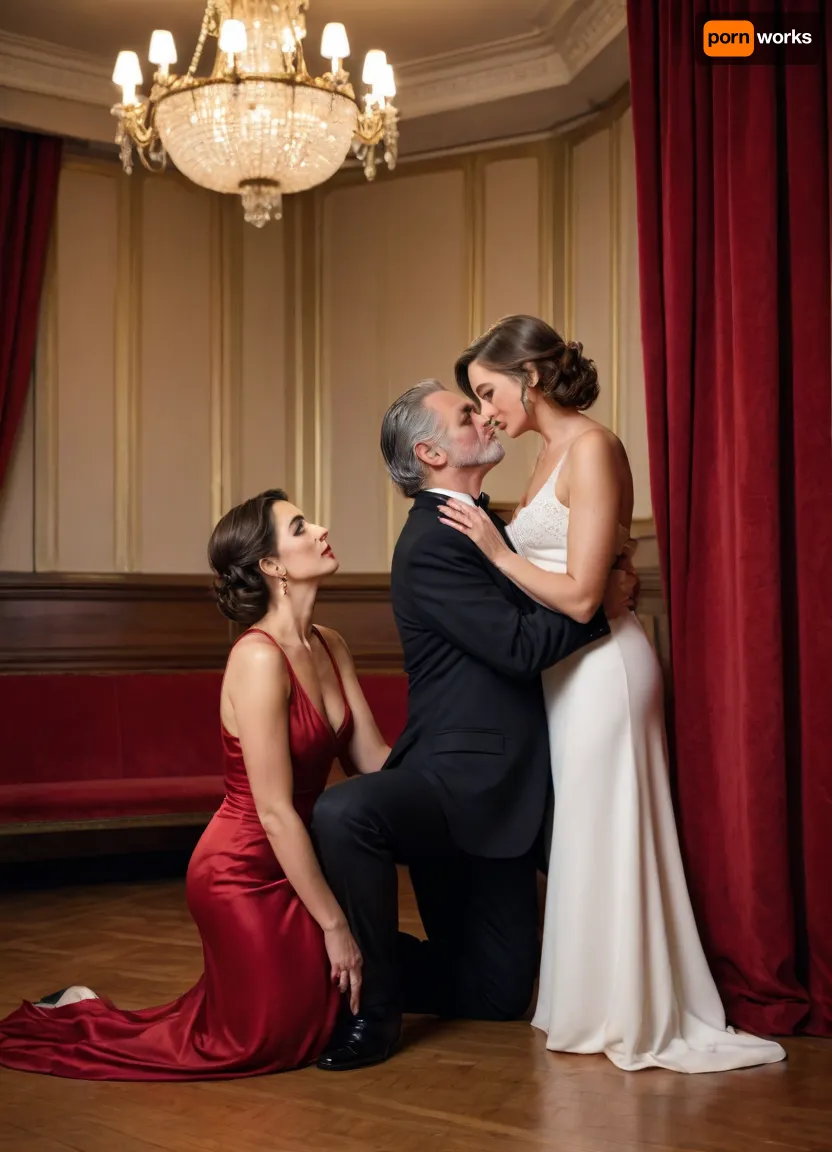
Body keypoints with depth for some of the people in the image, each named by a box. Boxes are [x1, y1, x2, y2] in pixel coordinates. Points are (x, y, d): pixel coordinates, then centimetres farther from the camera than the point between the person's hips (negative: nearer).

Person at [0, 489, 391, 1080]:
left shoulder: (330, 646, 2)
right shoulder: (259, 658, -24)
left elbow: (373, 760, -1)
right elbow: (275, 811, -24)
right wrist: (333, 923, -19)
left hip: (292, 862, 8)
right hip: (243, 873, -8)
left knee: (319, 1023, 18)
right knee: (268, 1044, 1)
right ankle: (80, 1018, 16)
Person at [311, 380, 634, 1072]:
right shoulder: (431, 546, -13)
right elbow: (521, 646, -21)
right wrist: (605, 598, -11)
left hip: (500, 793, 8)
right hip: (458, 779, -8)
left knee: (498, 994, 7)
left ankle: (371, 968, 29)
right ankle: (373, 1003, -19)